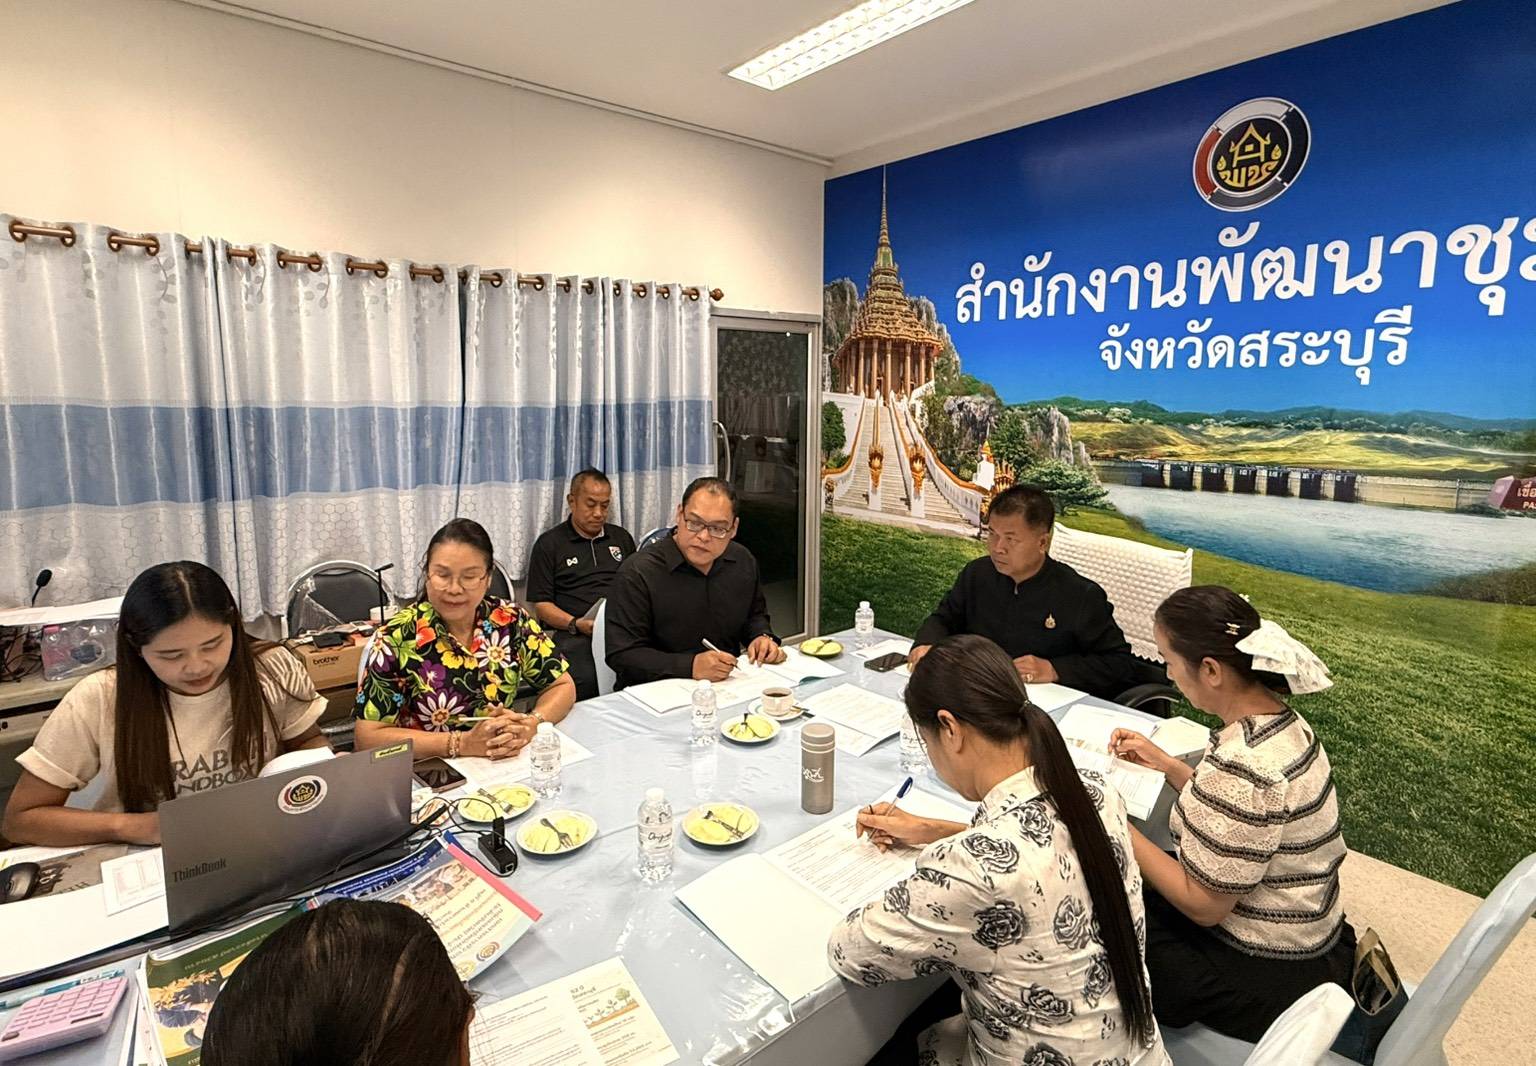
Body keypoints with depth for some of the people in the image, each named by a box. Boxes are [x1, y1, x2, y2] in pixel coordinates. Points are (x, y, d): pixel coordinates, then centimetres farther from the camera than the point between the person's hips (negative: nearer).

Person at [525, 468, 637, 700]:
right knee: (585, 680, -35)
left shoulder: (621, 537, 23)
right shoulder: (549, 543, 11)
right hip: (575, 636, -3)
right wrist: (576, 624, -11)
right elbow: (540, 604, 6)